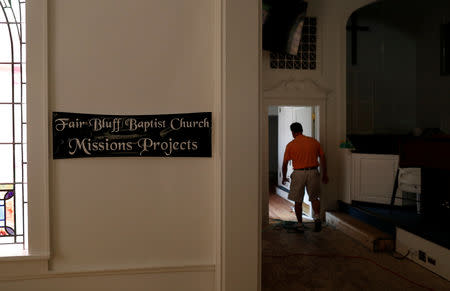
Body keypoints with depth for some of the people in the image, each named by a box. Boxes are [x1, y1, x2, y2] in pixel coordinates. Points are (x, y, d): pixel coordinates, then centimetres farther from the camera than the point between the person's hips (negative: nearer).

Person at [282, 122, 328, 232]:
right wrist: (324, 174, 14)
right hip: (313, 172, 2)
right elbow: (322, 158, 6)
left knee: (298, 201, 11)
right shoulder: (314, 141, 5)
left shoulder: (290, 145, -2)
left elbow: (285, 163, 2)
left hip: (298, 173, -2)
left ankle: (300, 224, 16)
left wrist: (284, 177, 16)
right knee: (314, 198, 15)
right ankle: (317, 217, -7)